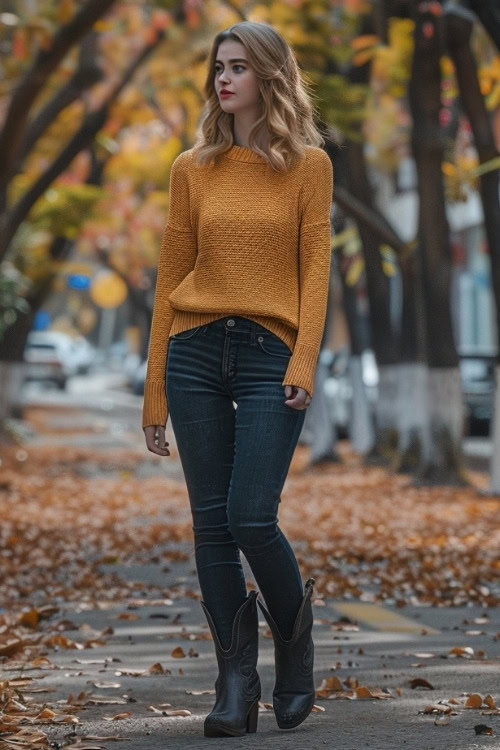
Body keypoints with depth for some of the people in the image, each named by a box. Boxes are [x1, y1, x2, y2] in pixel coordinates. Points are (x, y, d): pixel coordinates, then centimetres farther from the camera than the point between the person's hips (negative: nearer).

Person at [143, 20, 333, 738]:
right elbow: (171, 276, 10)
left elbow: (314, 269, -1)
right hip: (194, 352, 3)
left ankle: (296, 639, 19)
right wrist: (155, 389, 7)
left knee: (251, 519, -11)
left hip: (269, 354, -3)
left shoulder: (308, 164, 4)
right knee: (212, 523, 1)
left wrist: (304, 363, -14)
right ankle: (235, 684, 10)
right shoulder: (193, 168, 10)